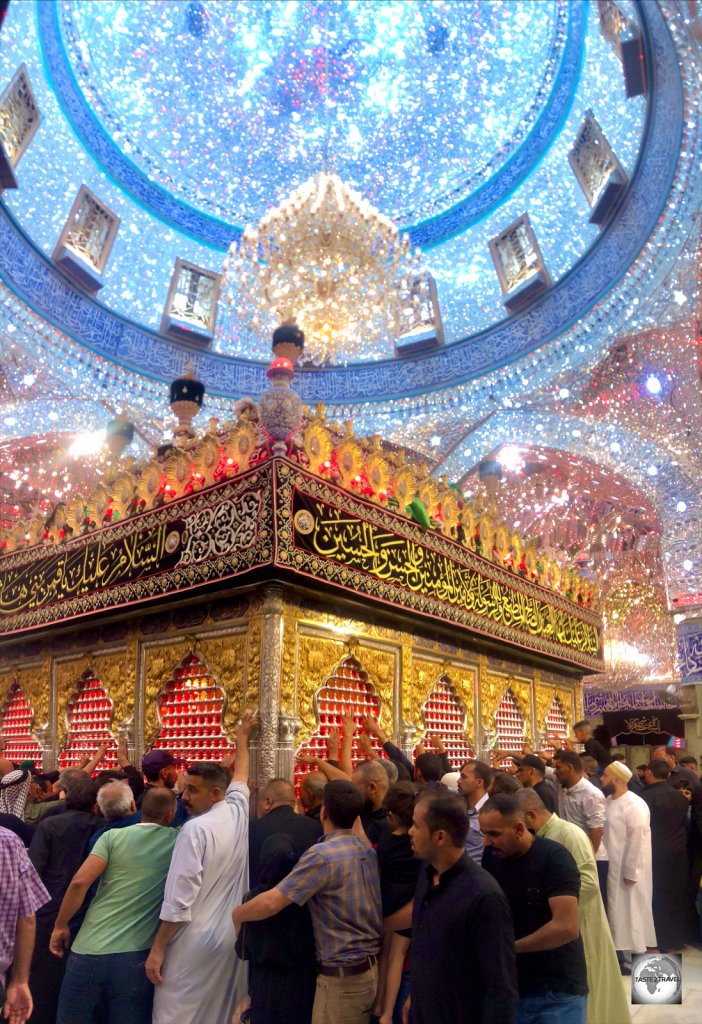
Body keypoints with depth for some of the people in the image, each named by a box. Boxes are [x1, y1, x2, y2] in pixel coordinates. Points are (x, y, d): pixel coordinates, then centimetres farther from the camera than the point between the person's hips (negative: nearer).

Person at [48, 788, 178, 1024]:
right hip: (135, 958, -1)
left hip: (89, 951, 1)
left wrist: (60, 925, 5)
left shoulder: (113, 836, -1)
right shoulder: (177, 840, 1)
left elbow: (80, 882, -7)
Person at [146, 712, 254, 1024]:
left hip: (194, 943, -7)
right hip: (231, 938, 7)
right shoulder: (240, 813, 0)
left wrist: (157, 950, -9)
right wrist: (242, 738, 36)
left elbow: (179, 900, -18)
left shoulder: (196, 829, -17)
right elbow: (240, 778, 21)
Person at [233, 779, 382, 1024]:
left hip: (341, 975, -7)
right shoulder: (368, 850, 2)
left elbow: (271, 902, -22)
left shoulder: (322, 854, -21)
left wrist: (237, 914, -4)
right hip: (371, 966, 8)